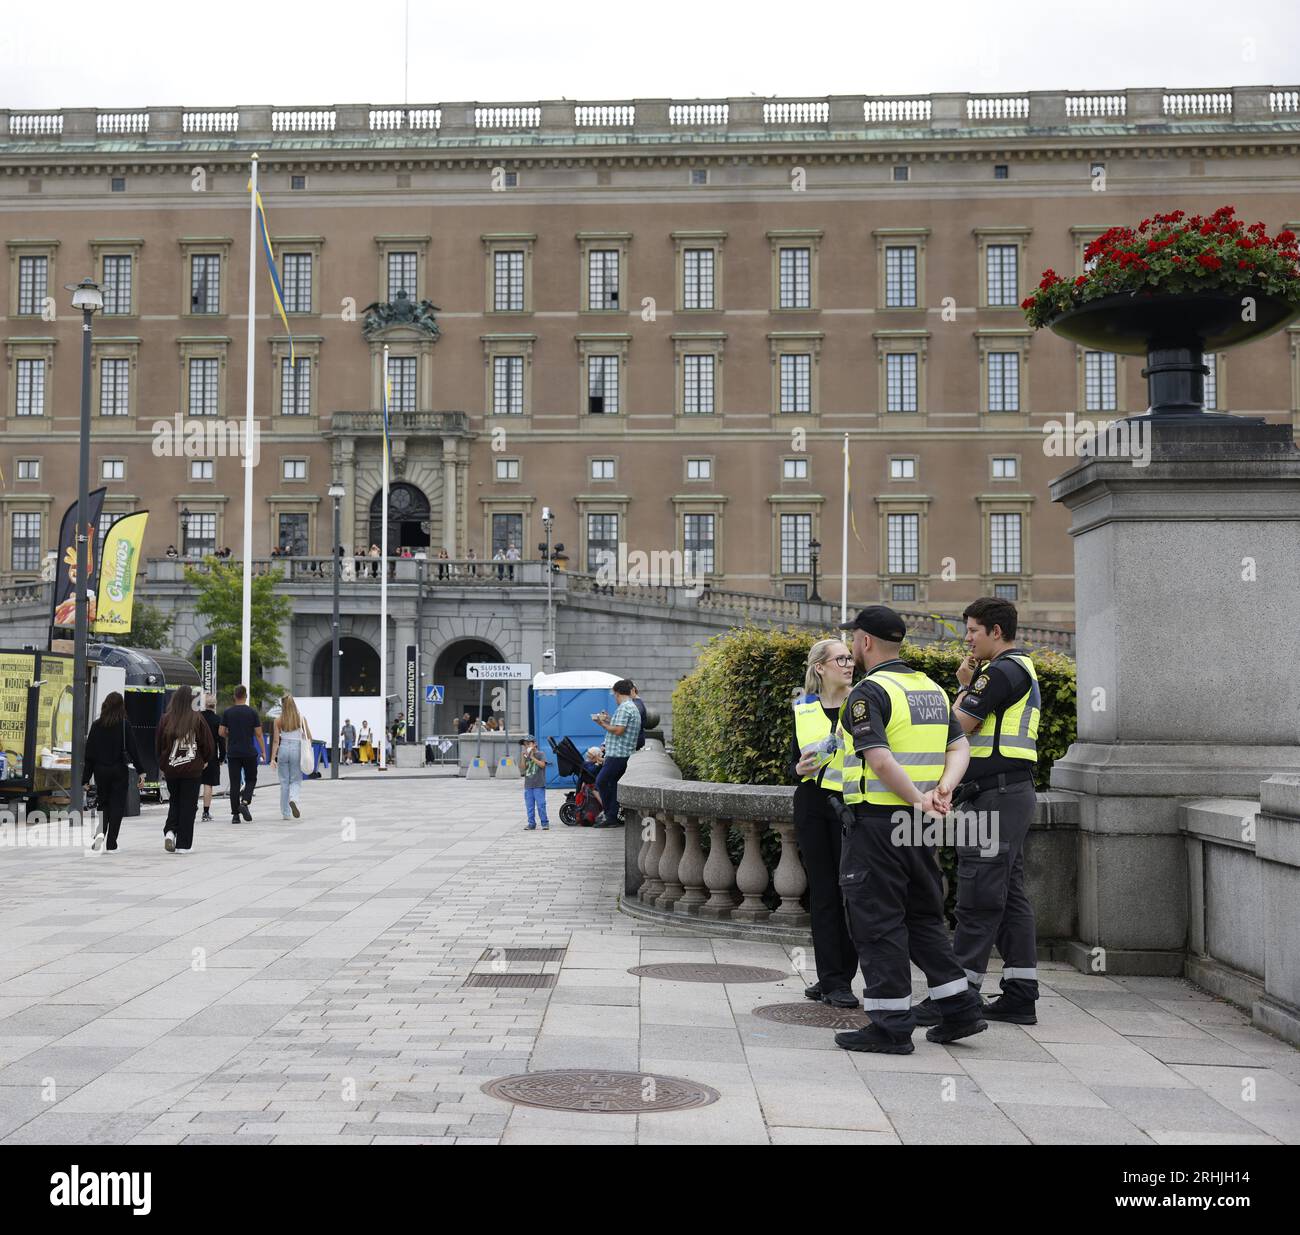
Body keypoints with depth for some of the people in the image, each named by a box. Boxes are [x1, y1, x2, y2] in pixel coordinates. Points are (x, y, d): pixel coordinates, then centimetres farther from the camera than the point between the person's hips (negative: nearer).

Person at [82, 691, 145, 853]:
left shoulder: (96, 726, -1)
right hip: (119, 771, -2)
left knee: (103, 804, 17)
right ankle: (111, 844, 2)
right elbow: (133, 750, -9)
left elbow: (89, 753, 2)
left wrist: (86, 778, 7)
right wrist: (140, 772, -5)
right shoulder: (124, 725, -8)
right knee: (117, 805, 5)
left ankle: (100, 832, -7)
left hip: (101, 771, 2)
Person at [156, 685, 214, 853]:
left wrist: (161, 767, 17)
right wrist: (204, 760, 16)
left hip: (170, 769, 2)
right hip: (192, 770, -2)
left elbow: (159, 744, 4)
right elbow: (209, 744, -4)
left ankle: (170, 831, -2)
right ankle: (183, 844, 6)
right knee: (188, 805, 6)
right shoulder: (197, 719, -9)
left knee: (174, 802, 20)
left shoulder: (166, 719, -4)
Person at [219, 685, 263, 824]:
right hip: (249, 753, -1)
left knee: (234, 783, 4)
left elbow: (221, 732, 0)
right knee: (251, 780, 13)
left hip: (233, 753, 1)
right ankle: (245, 802, -11)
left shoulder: (227, 712, 1)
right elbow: (258, 734, -3)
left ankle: (235, 814, 2)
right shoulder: (252, 713, -3)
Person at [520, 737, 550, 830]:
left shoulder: (540, 754, 0)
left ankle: (545, 823, 0)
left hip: (539, 785, -5)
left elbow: (542, 764, -15)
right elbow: (522, 768, 5)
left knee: (541, 805, -7)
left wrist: (532, 757, -12)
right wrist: (523, 757, -5)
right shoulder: (526, 756, 13)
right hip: (528, 785, 5)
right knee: (529, 806, 6)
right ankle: (531, 823, 13)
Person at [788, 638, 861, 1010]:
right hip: (812, 804, 3)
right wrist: (798, 768, -5)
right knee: (822, 891, 5)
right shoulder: (803, 710, 8)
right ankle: (829, 978, 10)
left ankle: (841, 979, 5)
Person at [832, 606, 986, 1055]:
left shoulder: (868, 693, -12)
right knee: (923, 916, 18)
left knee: (877, 922, -1)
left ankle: (891, 1026, 1)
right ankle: (960, 1009, 18)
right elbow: (960, 747, 11)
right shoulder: (931, 688, 14)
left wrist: (919, 800, -15)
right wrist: (944, 787, -4)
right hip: (917, 829, 8)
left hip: (877, 820, -8)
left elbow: (881, 761, -23)